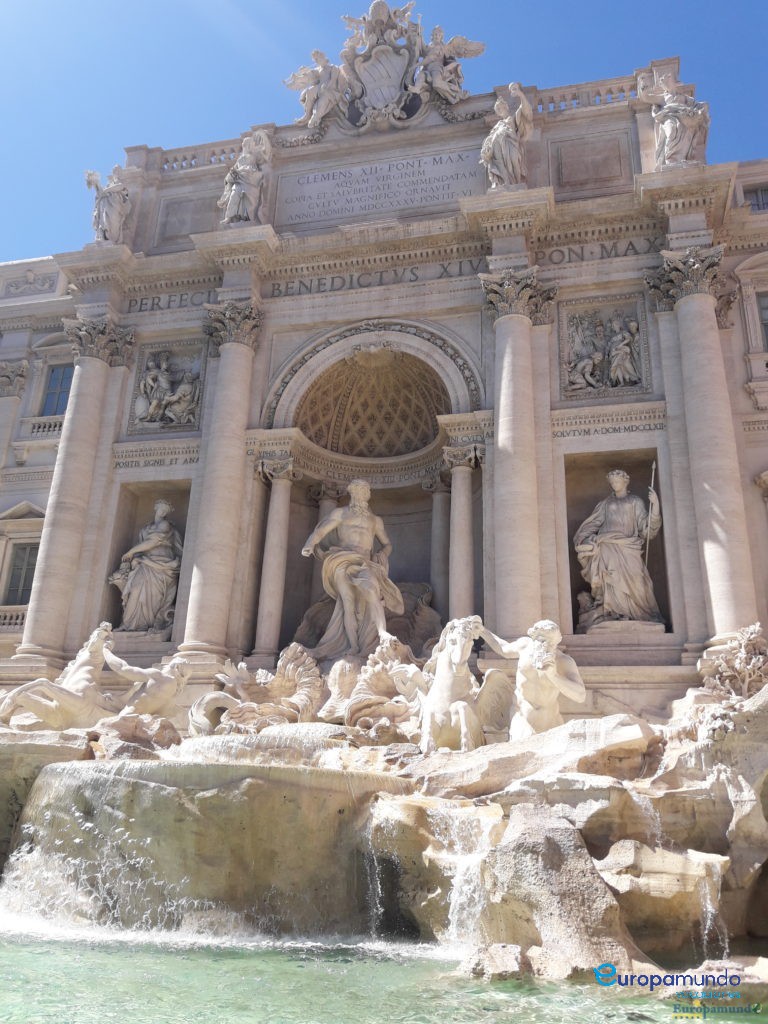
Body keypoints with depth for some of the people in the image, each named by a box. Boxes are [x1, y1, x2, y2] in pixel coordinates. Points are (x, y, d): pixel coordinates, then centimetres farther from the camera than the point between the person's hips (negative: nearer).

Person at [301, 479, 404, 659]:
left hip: (365, 564, 2)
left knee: (371, 589, -30)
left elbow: (387, 545, 31)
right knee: (349, 601, -20)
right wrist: (309, 545, -18)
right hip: (343, 562, -2)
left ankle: (381, 633, -39)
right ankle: (353, 646, -23)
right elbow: (320, 531, 4)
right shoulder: (340, 513, 18)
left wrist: (380, 557, 7)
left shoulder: (375, 520, 27)